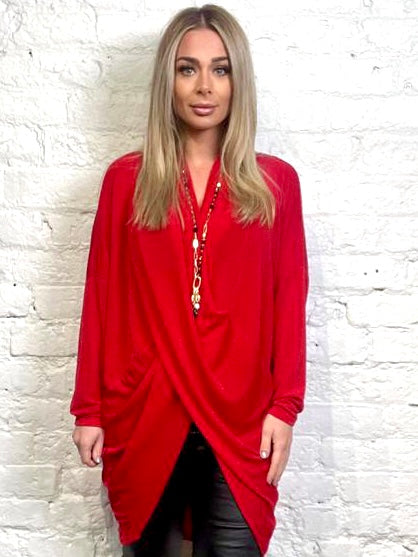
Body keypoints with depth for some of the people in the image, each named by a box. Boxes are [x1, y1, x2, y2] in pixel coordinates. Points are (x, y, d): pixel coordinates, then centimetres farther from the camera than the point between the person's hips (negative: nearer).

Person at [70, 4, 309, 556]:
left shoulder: (275, 181, 2)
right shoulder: (127, 178, 2)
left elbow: (289, 301, 2)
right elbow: (102, 300, 2)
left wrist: (285, 407, -3)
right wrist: (89, 409, 1)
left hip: (239, 420, 0)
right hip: (144, 416, 1)